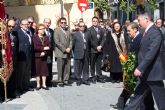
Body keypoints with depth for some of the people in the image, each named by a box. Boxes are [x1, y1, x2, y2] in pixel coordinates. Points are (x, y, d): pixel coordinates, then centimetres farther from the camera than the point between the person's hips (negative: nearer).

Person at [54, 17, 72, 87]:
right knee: (60, 68, -2)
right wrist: (64, 49, -12)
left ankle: (66, 80, 13)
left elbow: (70, 40, 14)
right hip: (60, 53, -5)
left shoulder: (68, 31, 16)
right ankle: (60, 81, 6)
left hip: (68, 53, 5)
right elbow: (57, 42, -10)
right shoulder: (56, 30, -2)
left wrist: (69, 48, -5)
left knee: (67, 68, 5)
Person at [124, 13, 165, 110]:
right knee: (138, 95, 13)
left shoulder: (155, 32, -17)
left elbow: (151, 53, -26)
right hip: (145, 73, 9)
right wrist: (140, 68, 15)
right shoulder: (147, 32, 11)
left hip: (153, 72, -9)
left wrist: (140, 68, -28)